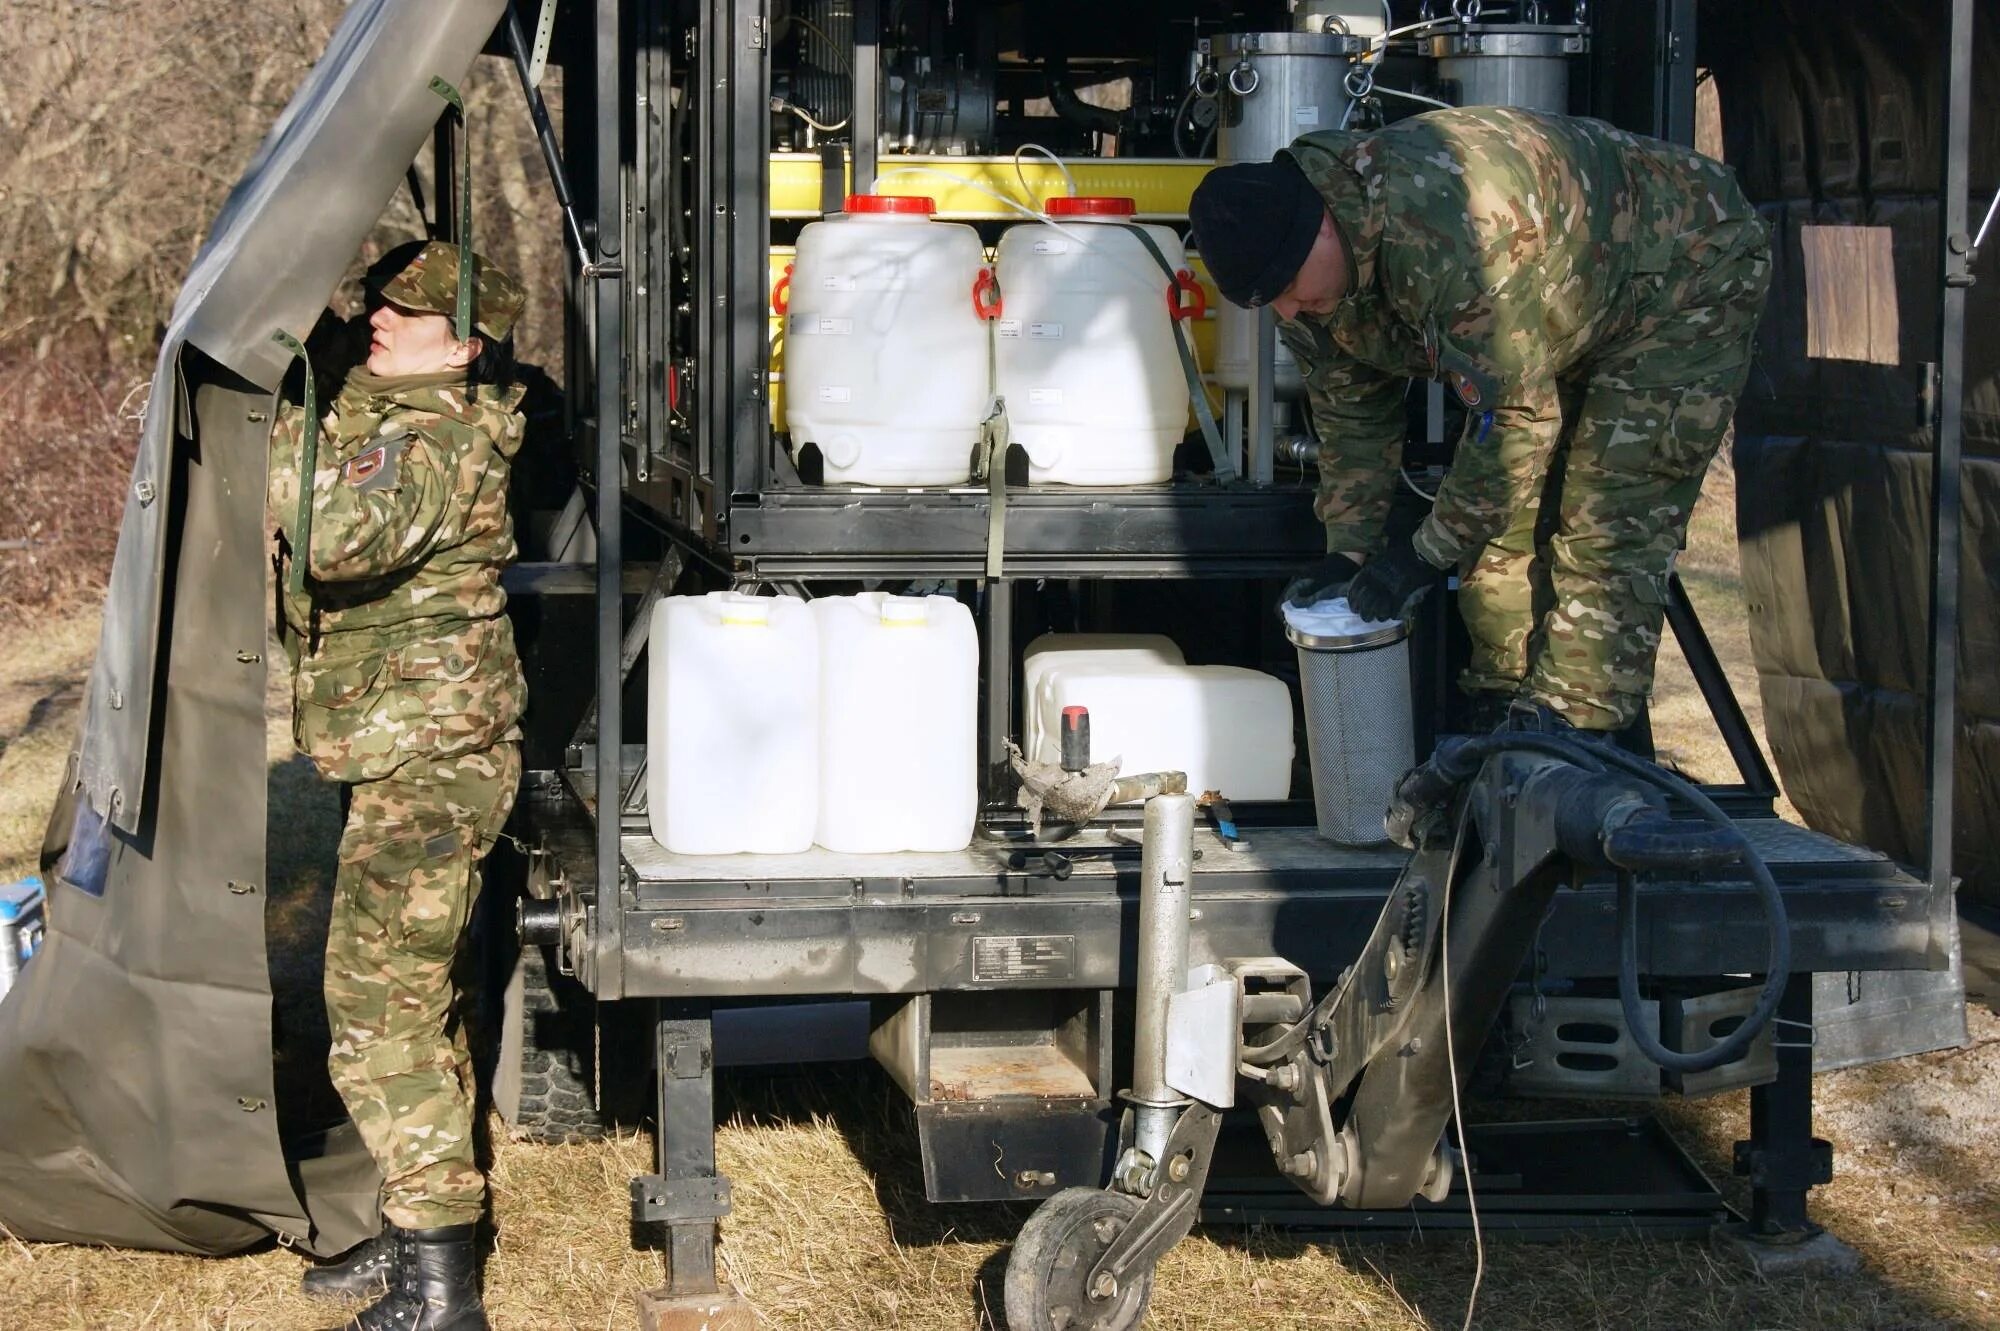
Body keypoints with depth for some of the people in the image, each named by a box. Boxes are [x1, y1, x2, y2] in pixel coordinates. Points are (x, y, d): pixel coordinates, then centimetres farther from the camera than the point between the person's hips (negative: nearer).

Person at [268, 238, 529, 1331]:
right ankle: (420, 1230, 30)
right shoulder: (376, 408, 13)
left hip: (428, 760, -11)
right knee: (409, 999, 18)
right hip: (405, 756, 11)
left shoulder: (442, 436, -18)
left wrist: (287, 431, -24)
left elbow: (343, 535, -36)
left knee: (381, 1009, -9)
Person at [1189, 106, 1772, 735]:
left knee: (1606, 534, -15)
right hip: (1571, 315, 9)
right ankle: (1501, 718, 14)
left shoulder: (1440, 233, -42)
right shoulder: (1303, 256, -12)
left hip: (1688, 279, -9)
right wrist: (1348, 552, -3)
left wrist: (1428, 553, -27)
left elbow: (1513, 412, -35)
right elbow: (1350, 413, 2)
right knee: (1503, 518, 5)